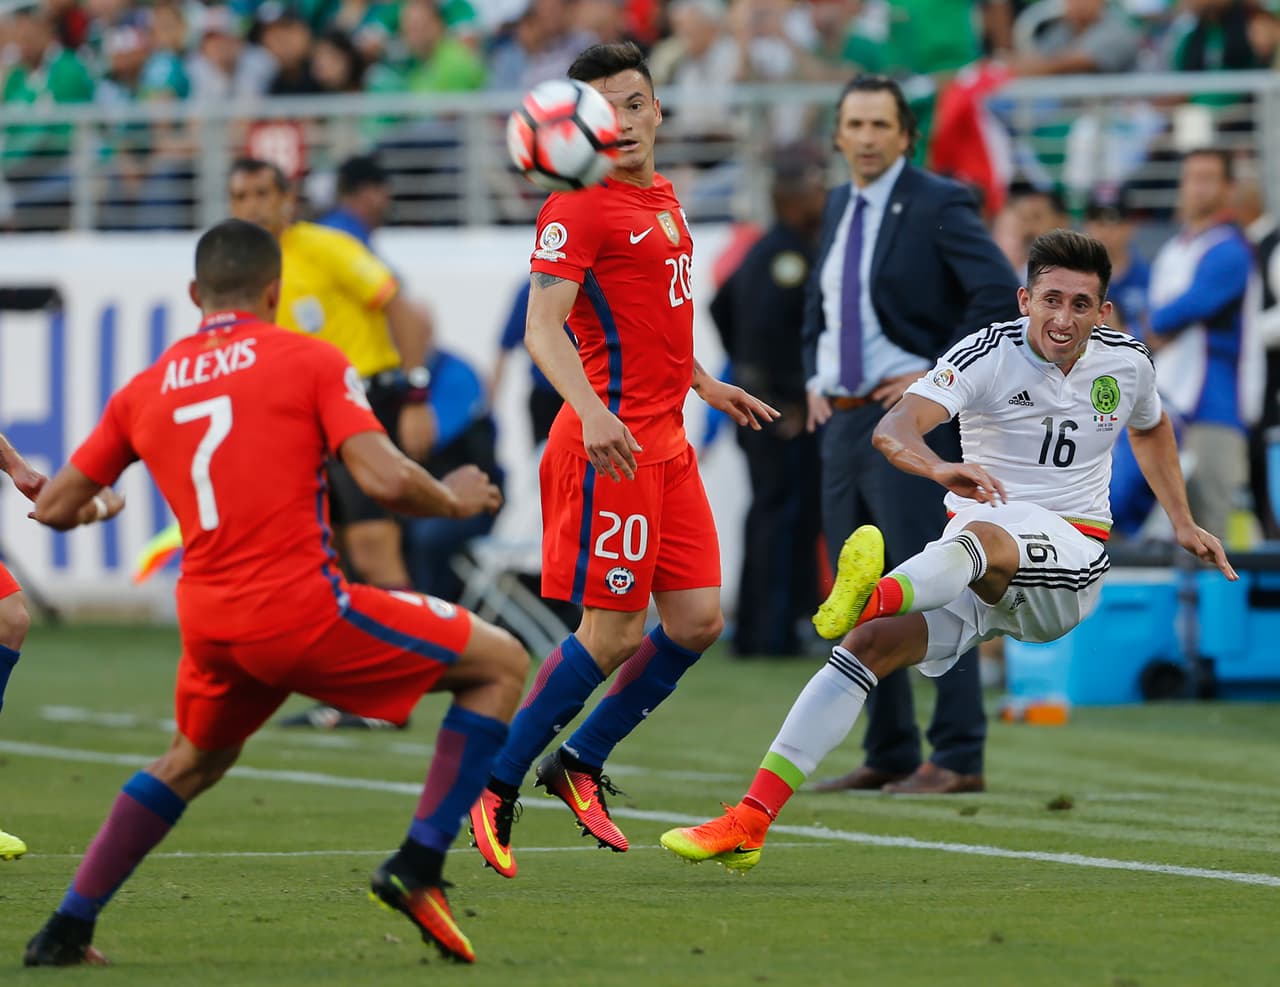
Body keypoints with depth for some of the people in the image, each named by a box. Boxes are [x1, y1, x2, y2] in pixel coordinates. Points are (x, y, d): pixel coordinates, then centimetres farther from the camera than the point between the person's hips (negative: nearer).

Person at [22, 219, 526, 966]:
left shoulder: (147, 388, 13)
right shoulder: (311, 360, -1)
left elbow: (55, 508, 16)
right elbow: (384, 479, -13)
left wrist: (90, 507, 40)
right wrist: (454, 500, 7)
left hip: (209, 620, 6)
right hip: (301, 605, -6)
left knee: (193, 762, 34)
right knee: (501, 664, 7)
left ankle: (67, 930, 30)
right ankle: (418, 868, -3)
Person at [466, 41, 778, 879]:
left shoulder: (662, 197, 17)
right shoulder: (579, 207, -11)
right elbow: (544, 325, -21)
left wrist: (705, 385, 36)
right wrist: (592, 410, -35)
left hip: (667, 440, 9)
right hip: (613, 445, -9)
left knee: (698, 621, 3)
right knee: (614, 633, -9)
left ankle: (580, 763, 18)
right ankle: (495, 790, 3)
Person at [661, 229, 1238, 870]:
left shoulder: (1126, 362, 4)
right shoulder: (989, 354, -9)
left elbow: (1150, 428, 31)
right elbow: (893, 429, -27)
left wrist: (1184, 525, 31)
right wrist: (940, 469, -48)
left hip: (1069, 557, 0)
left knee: (980, 537, -37)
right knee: (870, 642, -24)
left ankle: (874, 595, -73)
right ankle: (749, 823, -25)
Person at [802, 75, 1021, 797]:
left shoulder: (940, 205, -9)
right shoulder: (841, 206, 15)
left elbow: (1002, 295, -19)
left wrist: (940, 375, -17)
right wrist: (815, 378, 14)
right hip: (843, 420, 8)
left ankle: (959, 758, -8)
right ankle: (889, 756, 17)